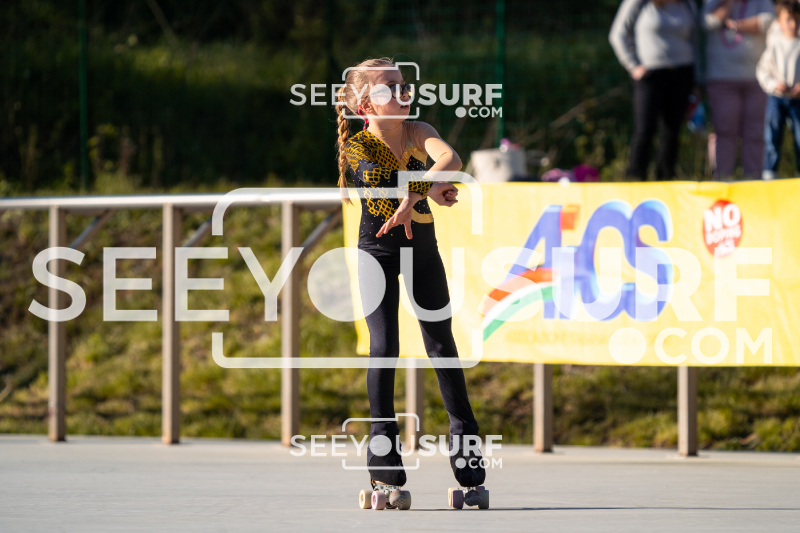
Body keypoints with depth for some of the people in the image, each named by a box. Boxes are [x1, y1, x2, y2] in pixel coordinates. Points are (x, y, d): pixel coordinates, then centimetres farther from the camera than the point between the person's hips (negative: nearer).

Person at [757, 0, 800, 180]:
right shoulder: (774, 44, 3)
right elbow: (762, 70, 3)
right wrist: (774, 84, -13)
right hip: (776, 97, 0)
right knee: (772, 136, -1)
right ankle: (769, 170, 5)